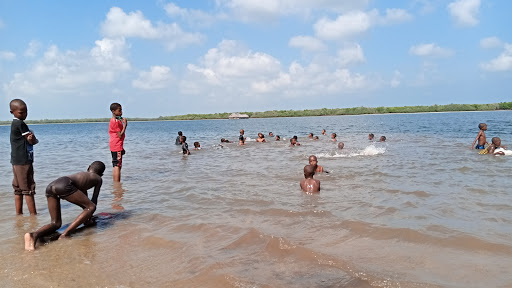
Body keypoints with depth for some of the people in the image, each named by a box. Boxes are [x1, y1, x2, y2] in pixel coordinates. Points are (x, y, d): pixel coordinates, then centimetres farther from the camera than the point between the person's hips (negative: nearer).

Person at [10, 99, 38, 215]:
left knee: (18, 190, 12)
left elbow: (29, 139, 8)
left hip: (17, 162, 9)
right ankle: (33, 214, 0)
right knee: (28, 189, -5)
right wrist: (34, 139, 8)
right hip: (23, 162, -9)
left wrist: (31, 138, -12)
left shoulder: (15, 123, 15)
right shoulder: (20, 124, -14)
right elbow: (32, 141, -12)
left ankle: (18, 214, 19)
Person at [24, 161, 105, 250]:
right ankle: (65, 234, -11)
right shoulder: (98, 179, 24)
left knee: (56, 223, 13)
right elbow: (94, 200, 23)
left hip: (50, 186, 7)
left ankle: (34, 234, -18)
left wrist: (86, 217, 61)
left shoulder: (81, 174, 41)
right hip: (64, 185, -7)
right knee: (91, 207, 2)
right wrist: (89, 218, 34)